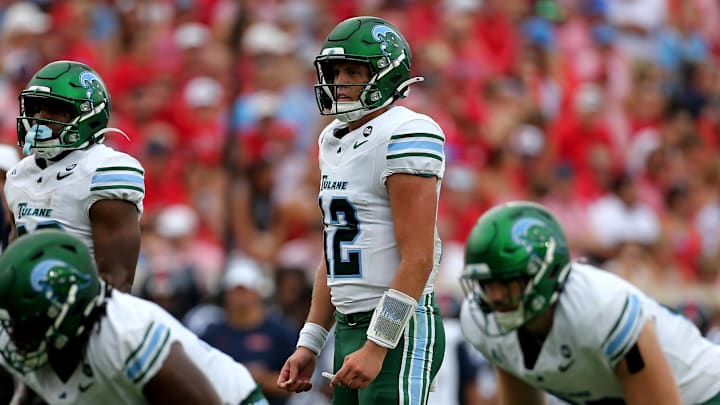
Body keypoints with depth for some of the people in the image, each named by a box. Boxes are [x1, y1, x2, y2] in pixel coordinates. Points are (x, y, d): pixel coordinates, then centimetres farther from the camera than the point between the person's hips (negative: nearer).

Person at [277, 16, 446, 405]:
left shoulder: (406, 136, -14)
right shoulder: (335, 140, 15)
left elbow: (417, 259, -18)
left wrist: (377, 347, -21)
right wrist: (309, 344, 18)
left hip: (399, 330, -9)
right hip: (349, 328, 9)